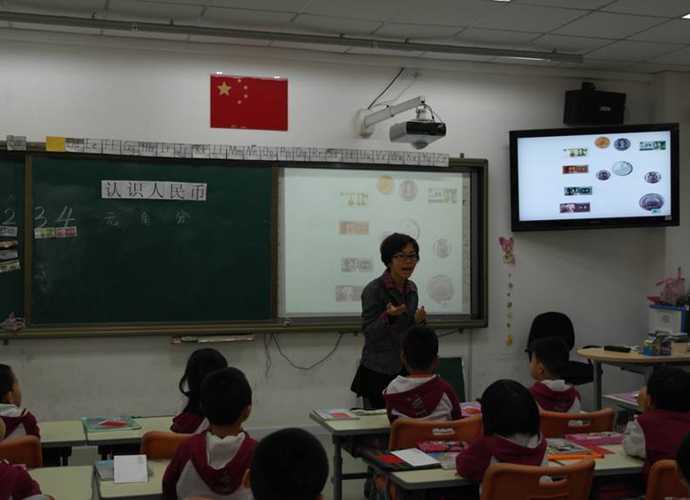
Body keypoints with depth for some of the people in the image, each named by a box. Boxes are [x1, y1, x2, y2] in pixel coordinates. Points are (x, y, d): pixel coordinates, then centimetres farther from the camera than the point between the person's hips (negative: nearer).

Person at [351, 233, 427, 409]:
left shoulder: (411, 288, 7)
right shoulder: (373, 290, -13)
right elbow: (369, 333, -13)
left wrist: (418, 320, -5)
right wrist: (389, 316, -29)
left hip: (406, 368, 6)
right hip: (379, 372, -6)